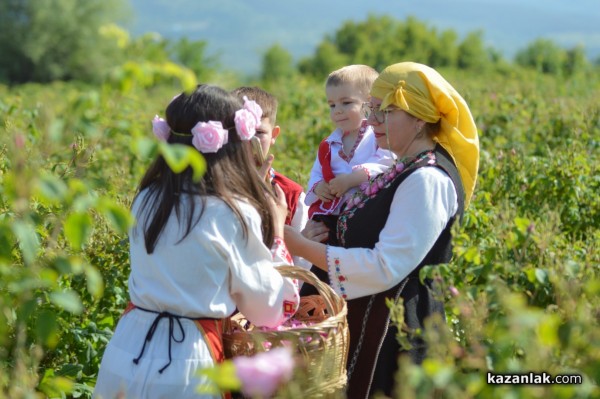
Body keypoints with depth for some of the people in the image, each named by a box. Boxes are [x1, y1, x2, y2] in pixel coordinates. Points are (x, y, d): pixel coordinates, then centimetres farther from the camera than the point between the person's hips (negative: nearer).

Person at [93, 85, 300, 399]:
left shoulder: (146, 200, 3)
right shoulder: (235, 214, -12)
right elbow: (269, 308, -3)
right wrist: (277, 228, 7)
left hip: (124, 353, 6)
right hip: (183, 364, -5)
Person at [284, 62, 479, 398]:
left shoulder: (427, 180, -19)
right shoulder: (405, 170, 11)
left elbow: (385, 268, -24)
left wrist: (301, 246, -21)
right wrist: (323, 236, -1)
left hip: (401, 330, -9)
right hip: (377, 320, 9)